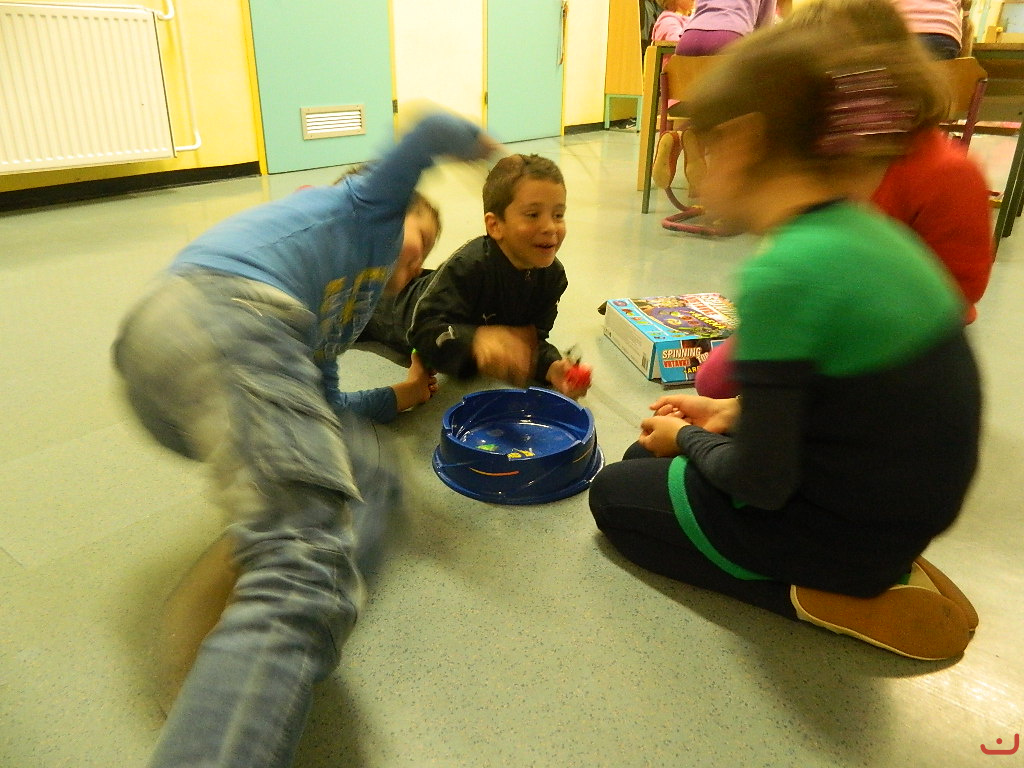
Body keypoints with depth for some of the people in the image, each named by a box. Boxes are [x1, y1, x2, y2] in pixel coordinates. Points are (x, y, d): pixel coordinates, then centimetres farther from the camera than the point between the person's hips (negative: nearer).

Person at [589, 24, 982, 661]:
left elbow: (760, 482, -22)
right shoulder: (867, 228, -2)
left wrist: (688, 438, -3)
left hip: (846, 526, -8)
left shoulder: (782, 272, -29)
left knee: (615, 494, 12)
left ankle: (820, 597, 0)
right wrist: (732, 413, 8)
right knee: (648, 460, 22)